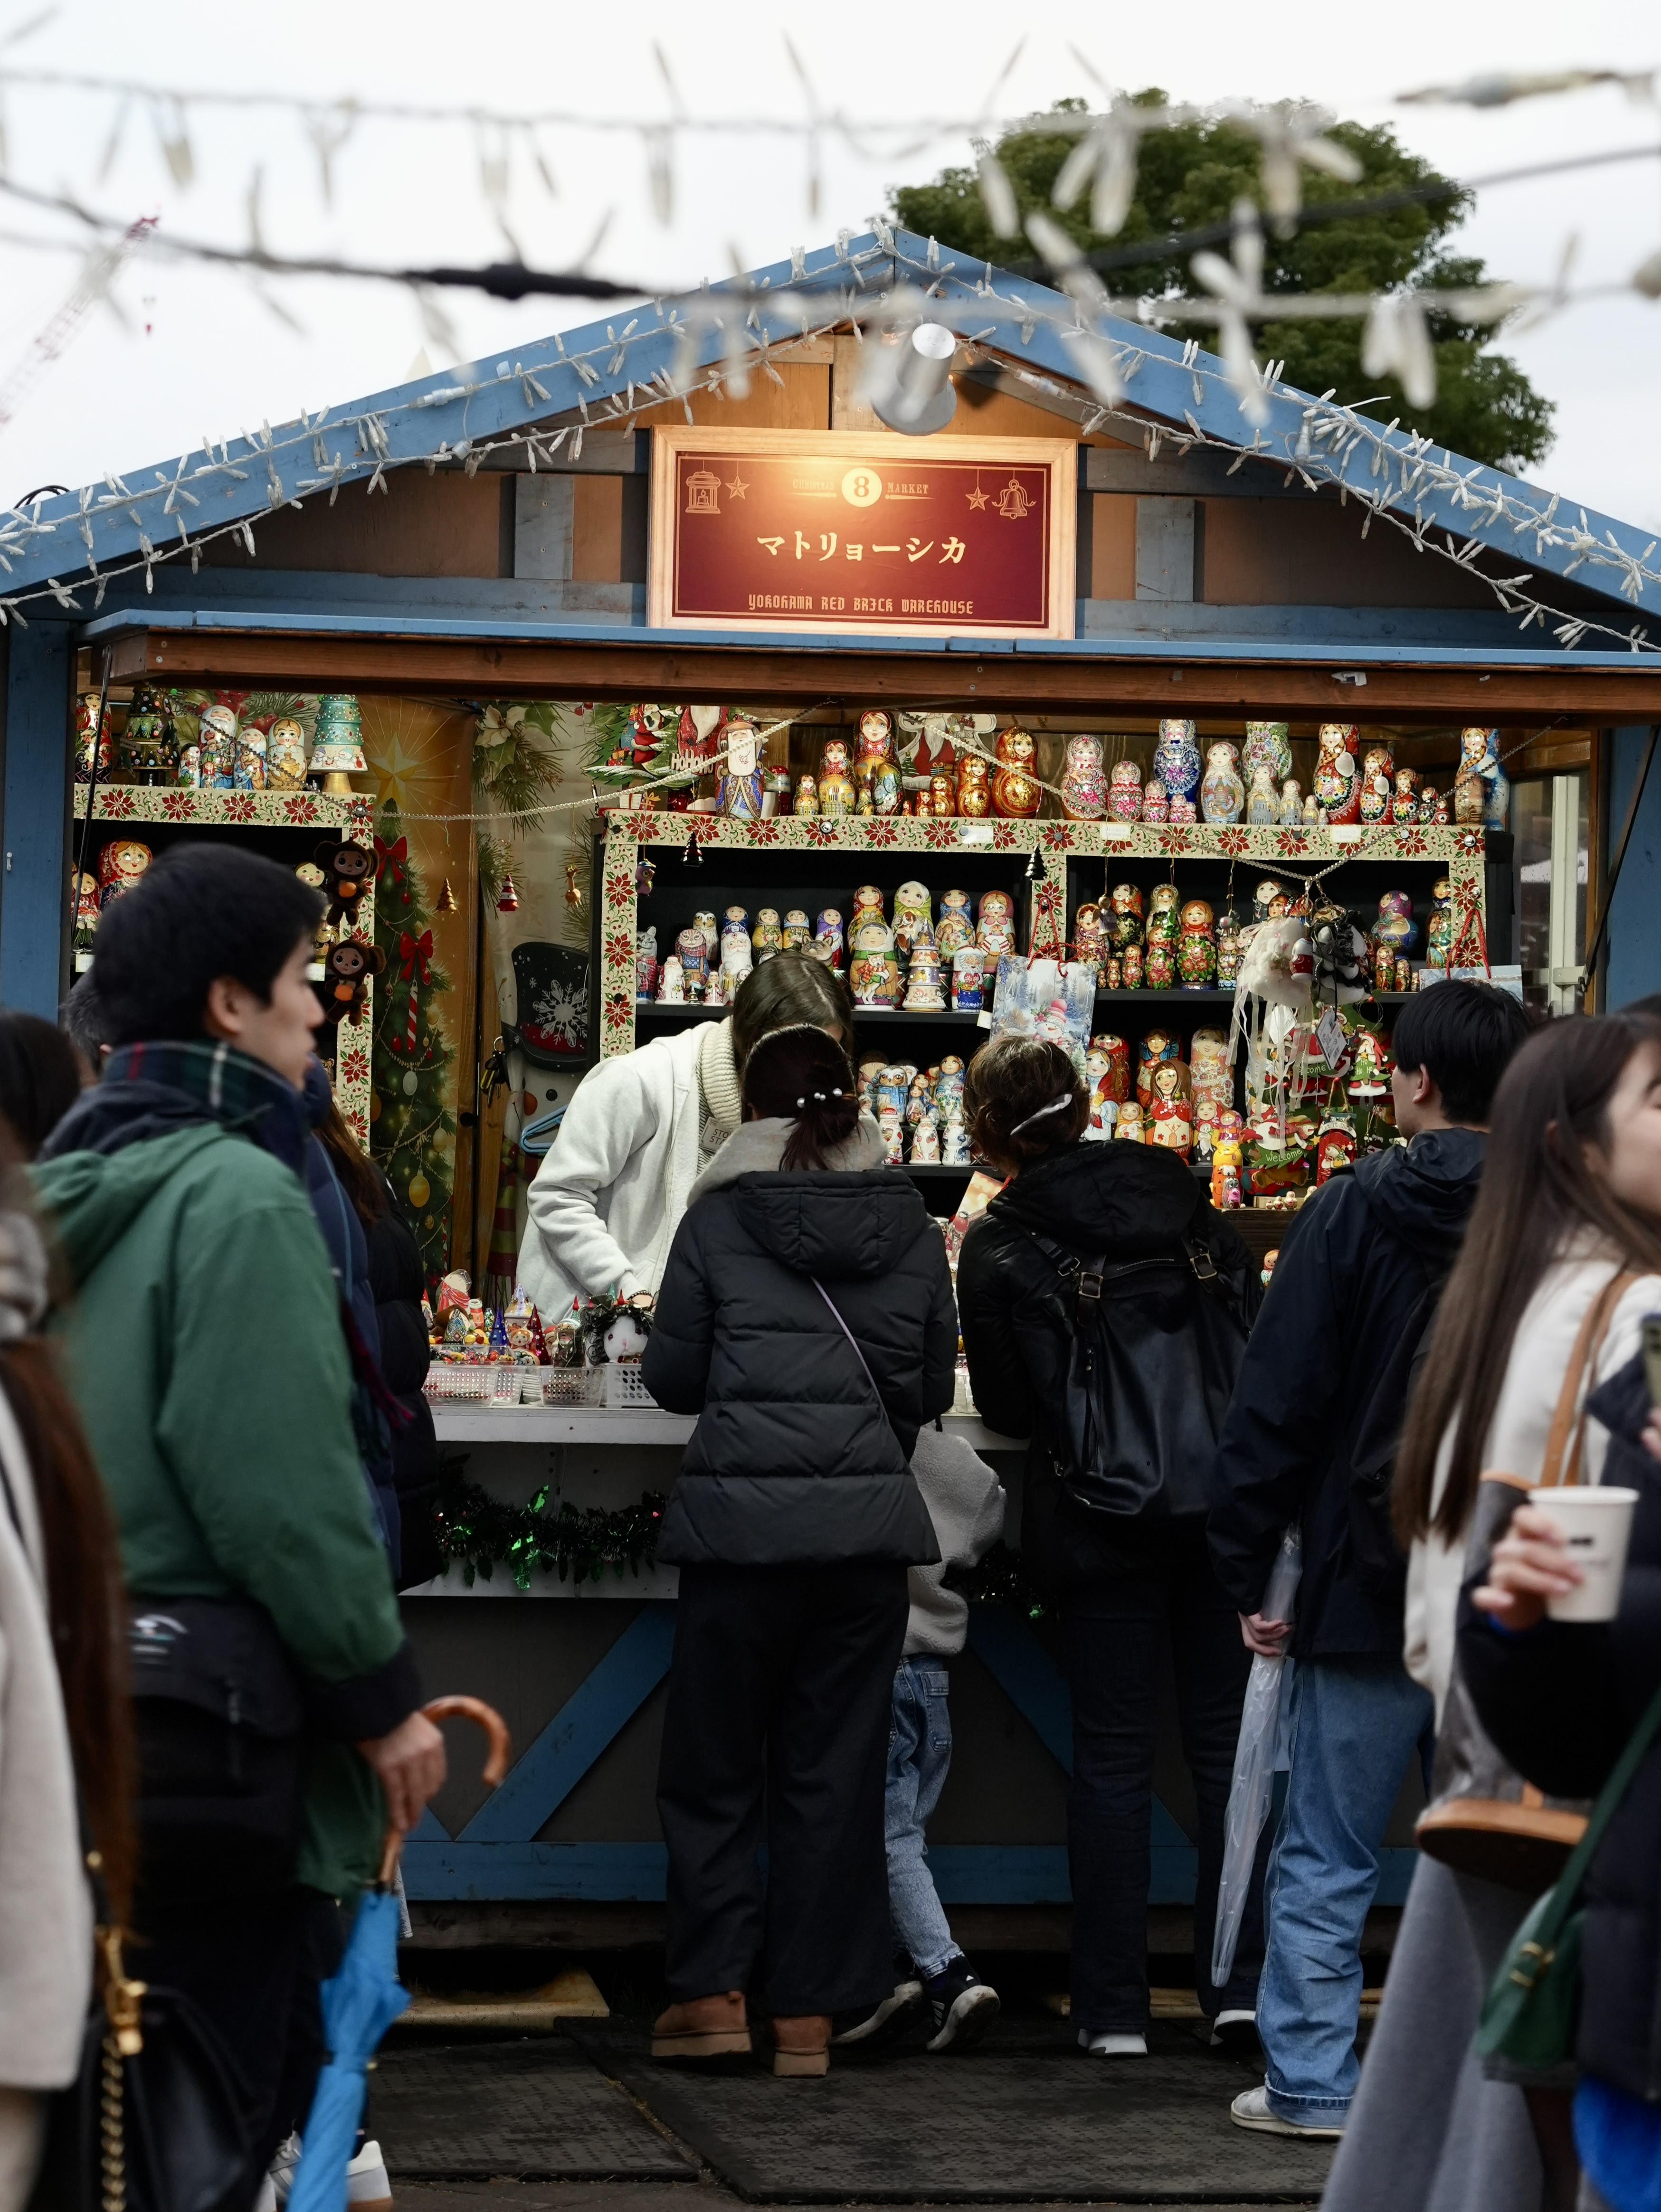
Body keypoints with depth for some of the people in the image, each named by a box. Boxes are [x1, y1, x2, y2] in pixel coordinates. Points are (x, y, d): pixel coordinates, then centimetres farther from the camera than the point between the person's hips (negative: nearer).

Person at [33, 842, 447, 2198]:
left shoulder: (74, 1189, 14)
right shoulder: (241, 1196, -13)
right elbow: (287, 1488, -19)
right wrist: (384, 1692, -10)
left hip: (81, 1672, 9)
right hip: (213, 1723, -9)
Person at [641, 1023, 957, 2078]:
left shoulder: (718, 1219, -2)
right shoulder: (912, 1227, 6)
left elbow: (672, 1375, 3)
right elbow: (934, 1384, 12)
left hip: (743, 1515, -2)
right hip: (871, 1517, 2)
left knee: (714, 1763, 10)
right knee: (836, 1767, 8)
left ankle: (712, 1991, 6)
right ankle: (811, 2011, 9)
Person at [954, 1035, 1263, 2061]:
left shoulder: (998, 1248, -2)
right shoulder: (1186, 1202, 9)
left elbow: (1009, 1408, 1)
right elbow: (1261, 1338, 12)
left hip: (1104, 1509, -3)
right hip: (1227, 1498, 3)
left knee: (1113, 1747, 4)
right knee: (1229, 1736, 8)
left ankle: (1115, 2006, 4)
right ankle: (1242, 1982, 6)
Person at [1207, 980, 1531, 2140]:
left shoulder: (1355, 1211, -6)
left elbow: (1277, 1405, -6)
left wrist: (1247, 1567, 0)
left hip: (1371, 1592, -2)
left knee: (1325, 1857, 6)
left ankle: (1311, 2081, 7)